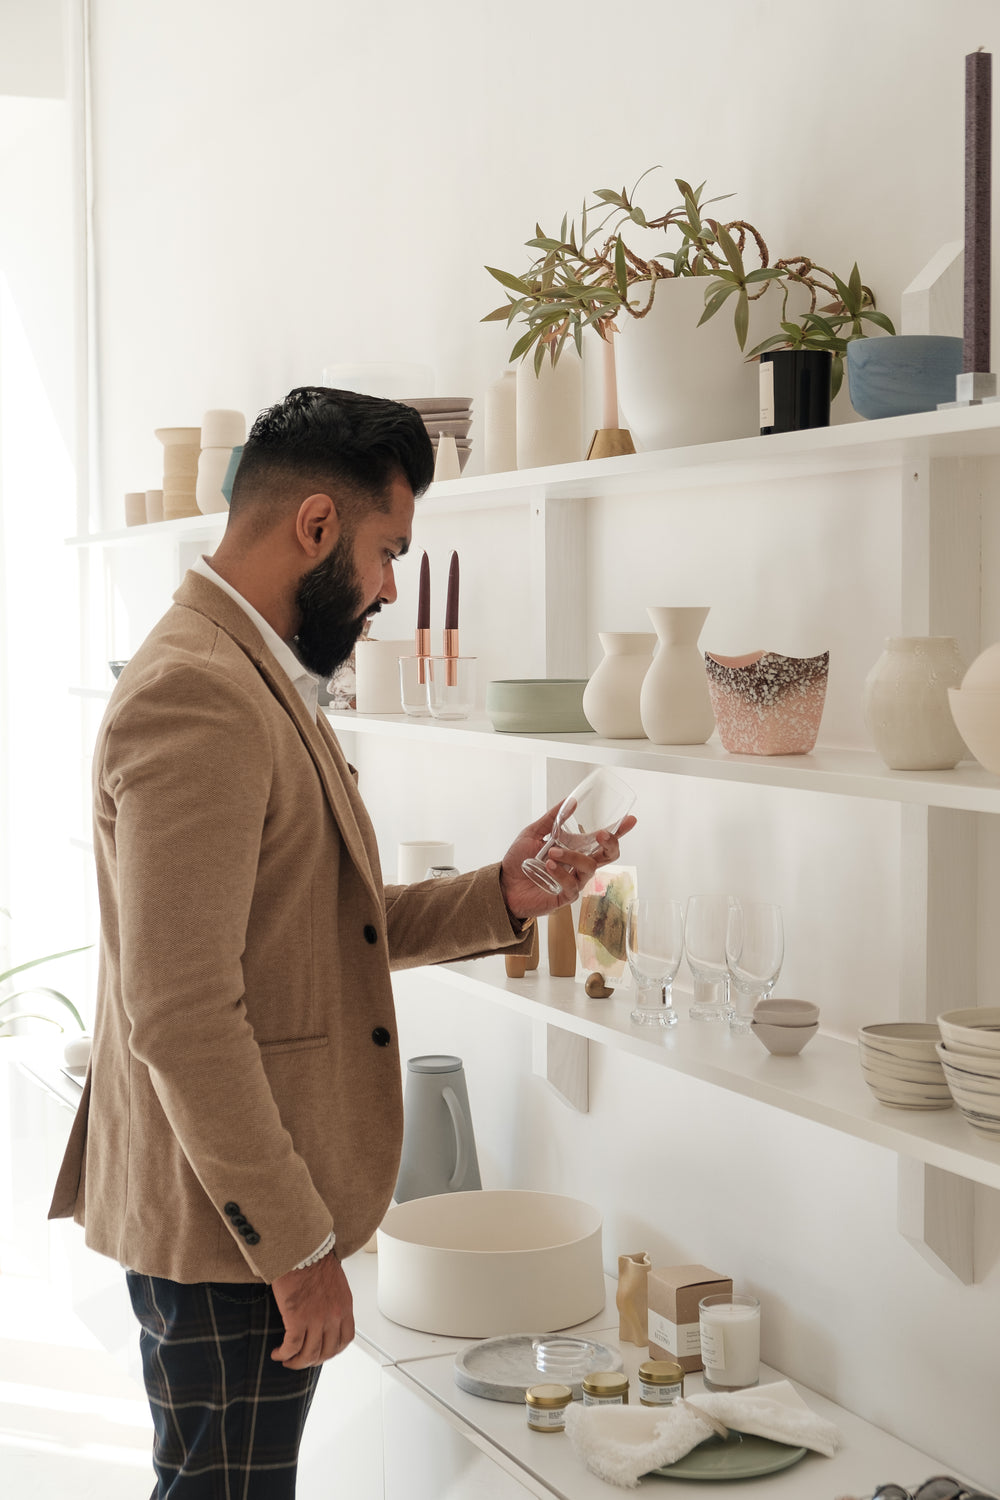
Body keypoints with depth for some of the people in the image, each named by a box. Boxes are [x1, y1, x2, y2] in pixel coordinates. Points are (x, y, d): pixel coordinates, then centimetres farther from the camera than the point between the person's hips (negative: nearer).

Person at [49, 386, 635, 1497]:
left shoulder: (255, 677, 14)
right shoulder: (195, 696, -21)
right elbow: (182, 1017, -26)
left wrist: (501, 897, 3)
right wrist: (298, 1246, -21)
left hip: (259, 1205, 10)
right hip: (229, 1233, -10)